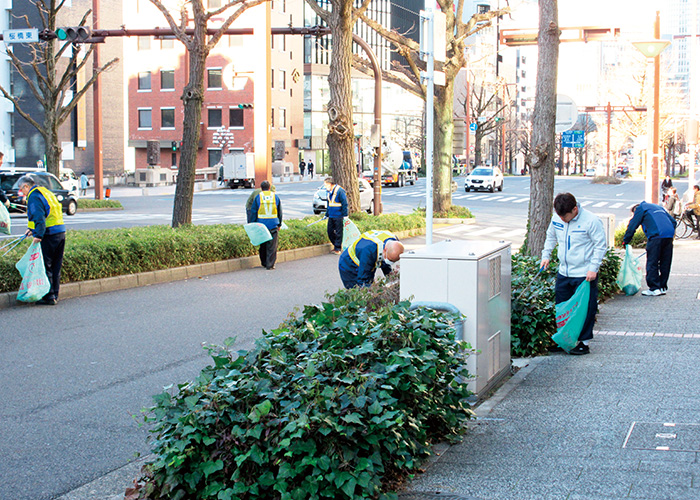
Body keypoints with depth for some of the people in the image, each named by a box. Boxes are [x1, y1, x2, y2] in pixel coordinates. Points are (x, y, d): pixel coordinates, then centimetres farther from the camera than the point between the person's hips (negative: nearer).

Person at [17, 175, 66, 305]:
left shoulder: (34, 196, -9)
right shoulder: (45, 192, 20)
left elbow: (39, 217, -20)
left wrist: (38, 235, -22)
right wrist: (32, 229, 26)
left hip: (49, 235, -9)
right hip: (61, 232, 9)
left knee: (45, 266, -3)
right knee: (56, 266, 13)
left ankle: (49, 297, -2)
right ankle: (54, 295, 18)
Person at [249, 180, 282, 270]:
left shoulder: (258, 197, 1)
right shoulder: (275, 197, 6)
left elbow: (253, 212, 1)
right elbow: (280, 212, 12)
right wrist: (279, 225, 19)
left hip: (261, 224, 0)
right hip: (273, 225, 0)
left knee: (263, 245, 13)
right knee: (272, 246, 1)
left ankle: (264, 263, 21)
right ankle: (270, 265, -4)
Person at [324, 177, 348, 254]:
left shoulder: (340, 191, -15)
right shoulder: (329, 192, 11)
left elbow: (345, 203, -14)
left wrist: (345, 215, -14)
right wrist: (327, 214, 22)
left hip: (338, 216, -8)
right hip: (331, 216, 8)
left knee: (338, 233, 0)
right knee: (330, 231, 10)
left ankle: (338, 248, 8)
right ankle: (336, 245, 25)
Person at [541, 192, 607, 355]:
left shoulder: (591, 221, -15)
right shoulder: (557, 218, 1)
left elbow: (601, 246, -10)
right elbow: (551, 237, 20)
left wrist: (593, 268, -16)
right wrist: (546, 256, 9)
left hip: (585, 274, -6)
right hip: (563, 273, 6)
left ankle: (584, 343, 11)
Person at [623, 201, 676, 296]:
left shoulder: (640, 208, 12)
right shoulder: (658, 207, 31)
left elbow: (632, 226, 6)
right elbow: (673, 221, 27)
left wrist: (625, 241, 14)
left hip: (656, 236, -7)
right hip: (669, 235, 7)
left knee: (652, 264, -1)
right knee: (665, 263, 12)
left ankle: (654, 289, -3)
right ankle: (663, 287, 16)